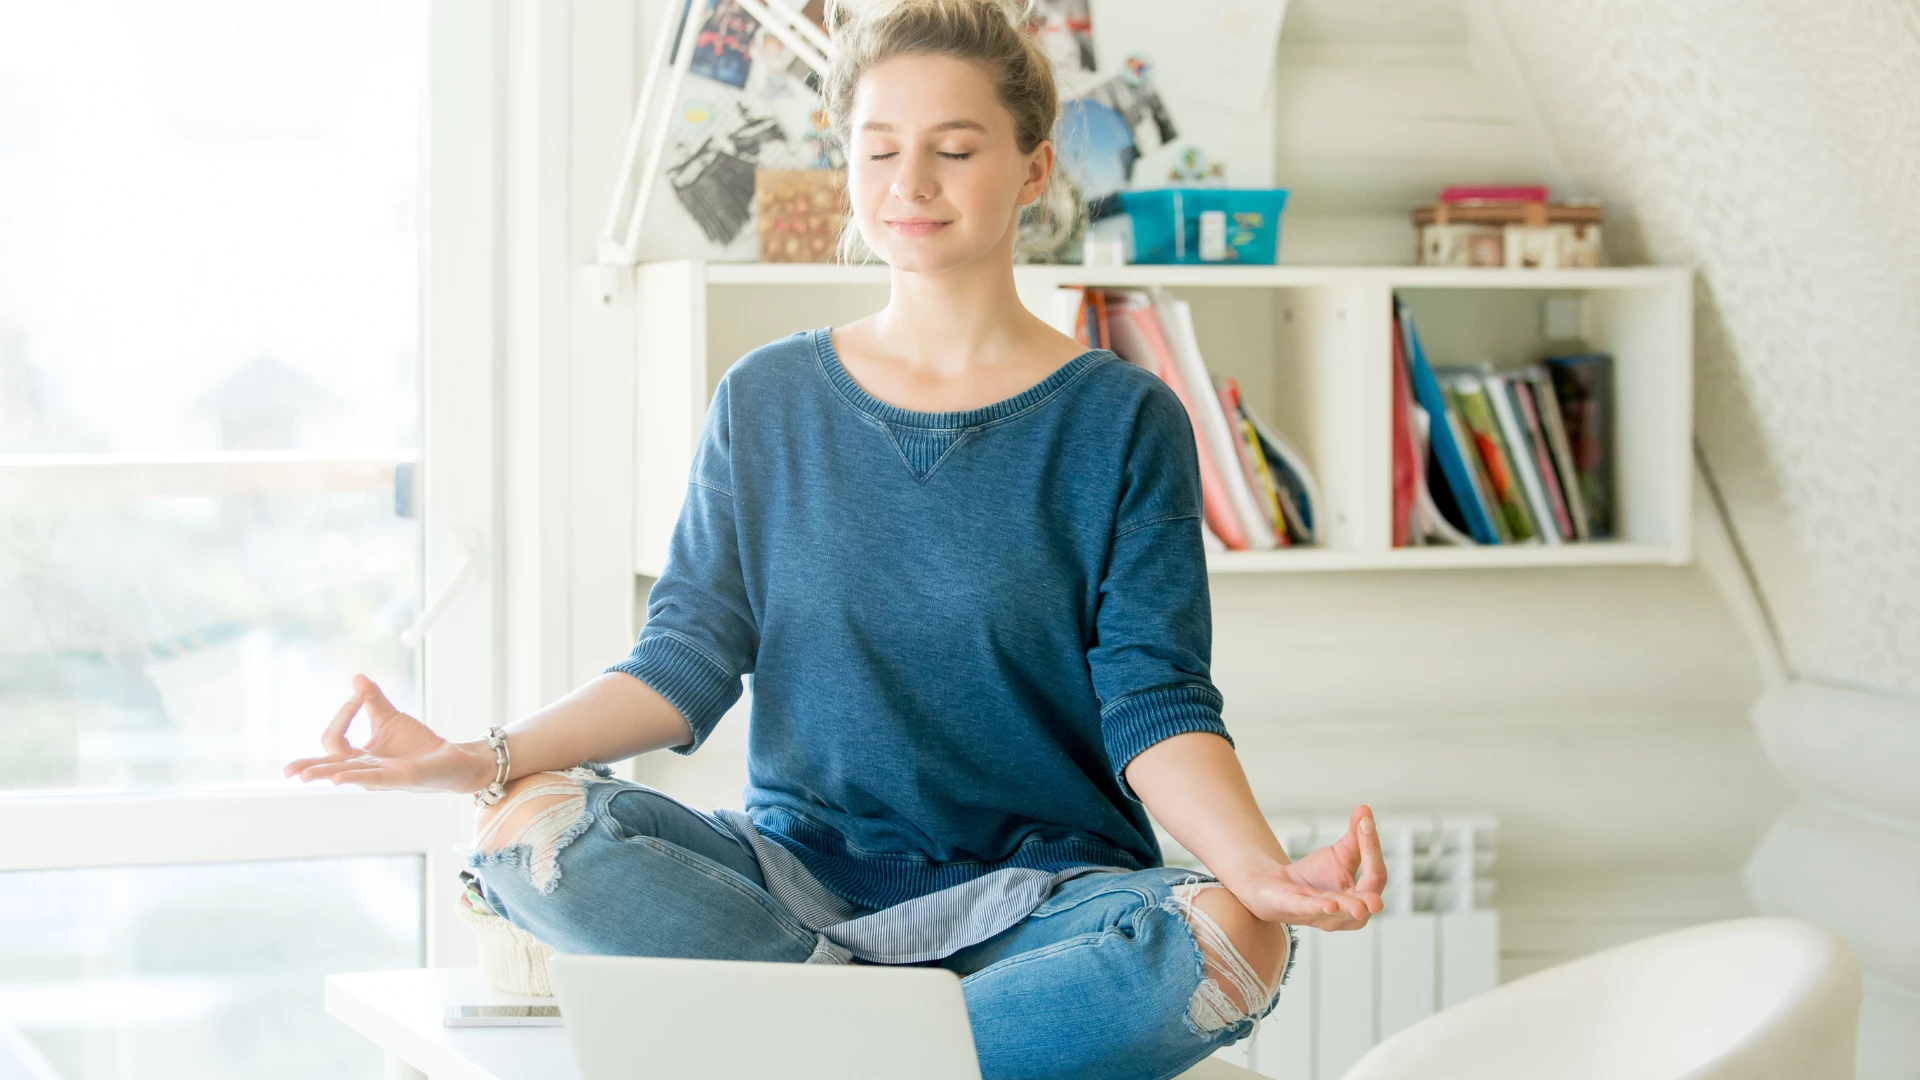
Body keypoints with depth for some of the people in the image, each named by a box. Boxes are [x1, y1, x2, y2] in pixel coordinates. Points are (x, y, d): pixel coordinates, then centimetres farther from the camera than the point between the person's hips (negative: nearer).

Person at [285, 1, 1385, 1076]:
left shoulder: (1121, 419, 3)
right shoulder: (767, 400, 10)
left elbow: (1156, 702, -5)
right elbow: (688, 663, 4)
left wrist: (1260, 870, -25)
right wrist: (488, 759, -13)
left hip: (1036, 891, -1)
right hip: (800, 866, 2)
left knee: (1221, 943, -35)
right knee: (535, 832, -26)